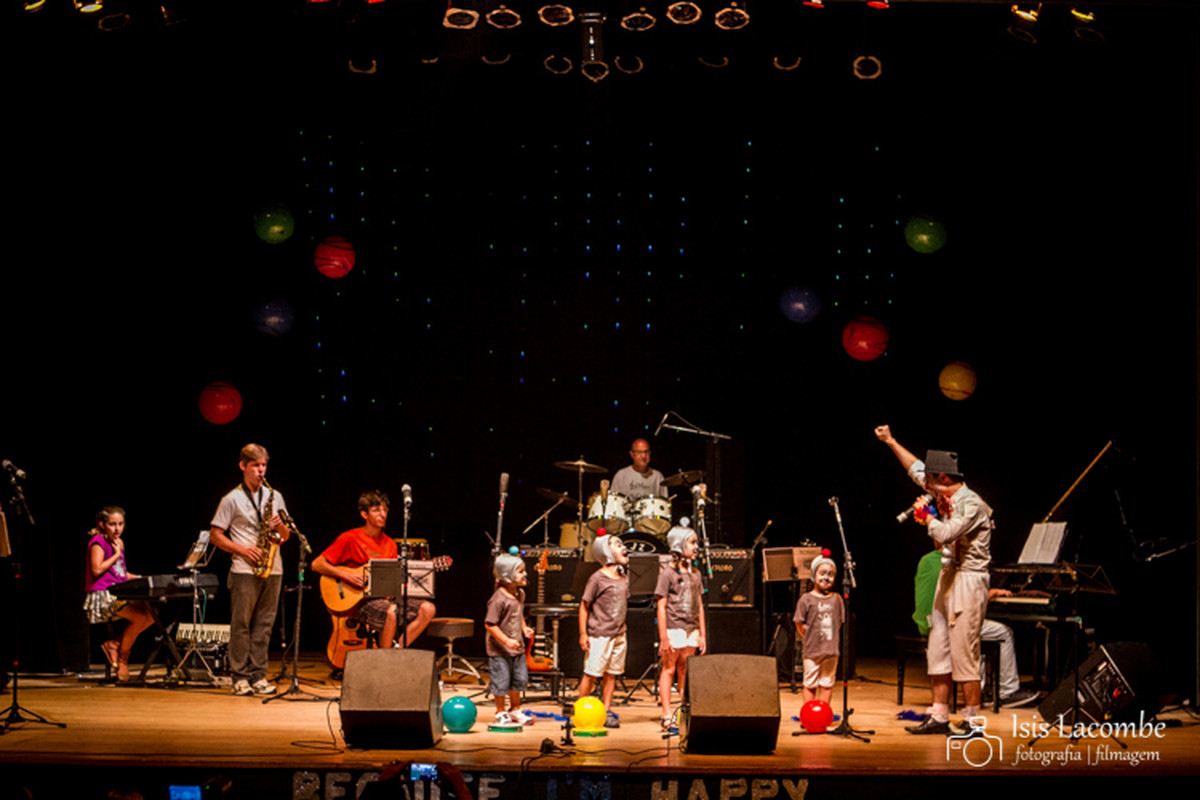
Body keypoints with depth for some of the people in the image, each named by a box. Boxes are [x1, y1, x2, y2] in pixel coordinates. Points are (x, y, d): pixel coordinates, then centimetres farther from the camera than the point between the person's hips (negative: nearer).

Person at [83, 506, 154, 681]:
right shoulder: (98, 542, -6)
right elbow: (97, 570, -18)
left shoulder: (118, 542, 19)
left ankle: (115, 644, -1)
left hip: (120, 594, 9)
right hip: (101, 596, -9)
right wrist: (116, 555, -9)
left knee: (152, 614, -8)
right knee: (140, 616, -25)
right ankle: (122, 658, -8)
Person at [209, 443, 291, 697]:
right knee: (241, 623, -3)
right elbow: (215, 535, 0)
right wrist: (242, 550, -11)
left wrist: (280, 527, -4)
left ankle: (258, 676, 9)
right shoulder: (232, 499, 1)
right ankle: (240, 677, 3)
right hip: (244, 570, -4)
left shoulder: (274, 497, 15)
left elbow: (286, 536, 19)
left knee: (264, 624, 4)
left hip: (273, 569, 4)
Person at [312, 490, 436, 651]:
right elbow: (316, 564, -7)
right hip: (359, 601, -6)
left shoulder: (390, 544, 13)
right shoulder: (350, 538, -4)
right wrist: (346, 575, -18)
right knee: (392, 612, -36)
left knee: (427, 608, -13)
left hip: (386, 598, 6)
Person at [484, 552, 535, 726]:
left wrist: (524, 628, 5)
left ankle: (515, 709, 33)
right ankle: (500, 713, 19)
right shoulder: (498, 599, -23)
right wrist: (506, 641, -25)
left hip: (517, 647, 8)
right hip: (499, 650, -8)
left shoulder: (519, 594, 4)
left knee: (519, 679, 15)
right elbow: (490, 624, -23)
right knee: (501, 681, 1)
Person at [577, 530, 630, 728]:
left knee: (611, 674, 9)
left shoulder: (623, 578, 9)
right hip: (599, 635, -6)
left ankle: (606, 712, 16)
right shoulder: (597, 578, -11)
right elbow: (584, 605, -8)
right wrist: (583, 634, -10)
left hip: (618, 635, 6)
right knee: (591, 674, -1)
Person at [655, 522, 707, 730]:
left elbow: (699, 605, 15)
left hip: (691, 629, 6)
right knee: (669, 669, -1)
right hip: (673, 628, -6)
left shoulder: (695, 573, 12)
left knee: (685, 672, 10)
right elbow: (661, 606, -9)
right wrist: (663, 637, -14)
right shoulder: (668, 572, -7)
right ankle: (667, 715, 2)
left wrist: (702, 634, 12)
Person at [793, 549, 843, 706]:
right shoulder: (806, 599, -7)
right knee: (810, 684, 4)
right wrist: (808, 638, -1)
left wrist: (832, 637, 6)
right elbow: (799, 622, -3)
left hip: (831, 650, 3)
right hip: (812, 651, -3)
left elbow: (839, 622, 13)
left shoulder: (836, 599, 4)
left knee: (827, 684, 8)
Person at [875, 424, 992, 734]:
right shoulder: (944, 496, 10)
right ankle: (939, 717, 13)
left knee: (964, 654, -8)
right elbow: (916, 469, 24)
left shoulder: (972, 504, -16)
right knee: (938, 651, 8)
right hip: (948, 578, 9)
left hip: (968, 581, -9)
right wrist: (891, 442, 27)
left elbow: (945, 534, -28)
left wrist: (927, 516, -10)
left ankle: (971, 721, -2)